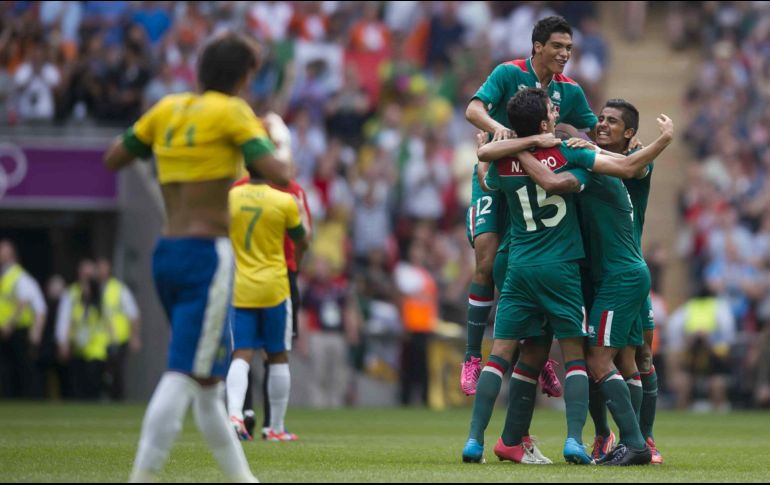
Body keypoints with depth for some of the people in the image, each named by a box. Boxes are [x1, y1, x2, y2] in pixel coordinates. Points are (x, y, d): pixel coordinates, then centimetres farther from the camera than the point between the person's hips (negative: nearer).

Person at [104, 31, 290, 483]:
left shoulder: (167, 110, 11)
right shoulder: (232, 112, -6)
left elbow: (113, 159, 18)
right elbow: (278, 175, -13)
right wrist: (273, 140, 7)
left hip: (167, 254, 8)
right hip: (208, 255, -8)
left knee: (208, 377, 16)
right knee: (186, 375, -12)